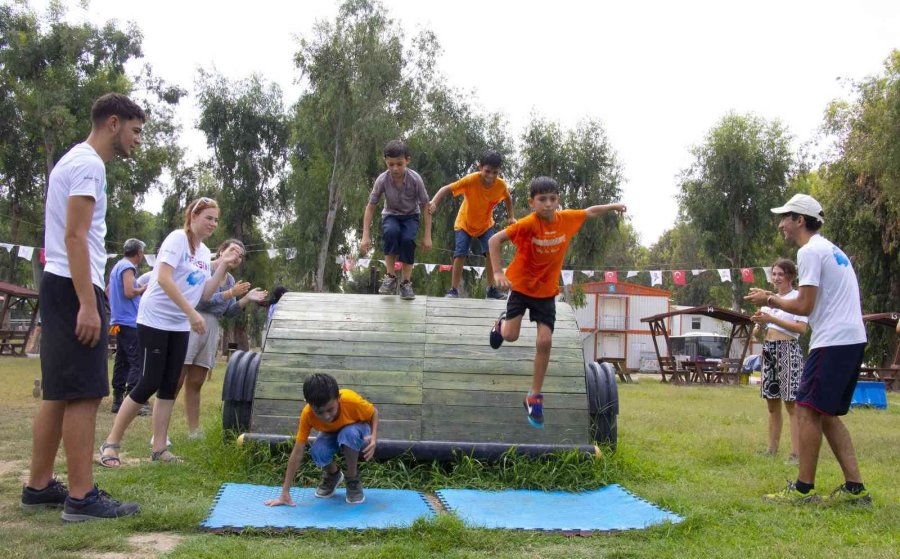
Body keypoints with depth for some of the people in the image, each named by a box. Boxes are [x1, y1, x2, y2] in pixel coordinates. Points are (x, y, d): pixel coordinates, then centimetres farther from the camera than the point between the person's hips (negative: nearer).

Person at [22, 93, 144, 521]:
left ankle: (38, 488, 20)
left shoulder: (76, 161, 21)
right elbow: (74, 237, -20)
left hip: (59, 286, 11)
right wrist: (88, 304, -24)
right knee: (83, 394, -10)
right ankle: (81, 498, -7)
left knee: (58, 394, 13)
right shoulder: (88, 164, -11)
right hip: (74, 288, -11)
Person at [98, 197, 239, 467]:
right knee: (149, 383, -9)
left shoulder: (205, 252, 12)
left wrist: (223, 266, 0)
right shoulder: (177, 238, -11)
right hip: (155, 320, -7)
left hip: (180, 326, 8)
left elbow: (205, 294, 10)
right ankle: (111, 443, 2)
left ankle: (159, 448, 11)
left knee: (169, 385, 5)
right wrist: (192, 314, -24)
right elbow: (164, 278, -22)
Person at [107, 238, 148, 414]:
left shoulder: (117, 266, 18)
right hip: (130, 321, -10)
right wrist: (144, 289, -5)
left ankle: (117, 400, 12)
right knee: (137, 362, -11)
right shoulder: (128, 267, -11)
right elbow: (129, 292, -22)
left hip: (119, 321, 10)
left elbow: (108, 290, 28)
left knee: (122, 360, 11)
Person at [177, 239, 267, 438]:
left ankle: (194, 432, 13)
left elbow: (229, 312, 18)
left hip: (211, 330, 7)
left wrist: (246, 299, 4)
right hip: (191, 323, -7)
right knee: (175, 382, -8)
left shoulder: (230, 280, 16)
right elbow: (201, 300, -15)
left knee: (195, 384, 10)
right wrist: (231, 293, -12)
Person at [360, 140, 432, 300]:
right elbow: (371, 206, -13)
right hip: (391, 216, 0)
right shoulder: (382, 179, -21)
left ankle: (406, 282, -12)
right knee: (391, 232, -35)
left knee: (407, 239, -32)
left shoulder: (415, 179, -23)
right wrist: (366, 236, -17)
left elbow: (425, 207, -14)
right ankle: (390, 277, -19)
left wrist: (427, 236, -15)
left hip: (410, 216, 0)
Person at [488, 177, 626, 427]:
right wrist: (498, 272, -32)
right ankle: (502, 322, 35)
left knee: (545, 341, -5)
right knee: (510, 336, -5)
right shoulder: (528, 224, -24)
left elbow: (590, 212, 11)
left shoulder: (567, 219, -10)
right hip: (521, 284, -3)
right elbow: (495, 240, -25)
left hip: (547, 290, 3)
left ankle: (535, 397, 8)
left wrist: (612, 206, 16)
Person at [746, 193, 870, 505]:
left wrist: (770, 300, 2)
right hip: (852, 339, 10)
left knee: (808, 410, -4)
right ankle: (855, 488, 11)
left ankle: (803, 489, 0)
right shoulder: (831, 250, 21)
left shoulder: (810, 251, -10)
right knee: (826, 414, 13)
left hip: (833, 341, -10)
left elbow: (804, 306, -13)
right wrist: (775, 301, 19)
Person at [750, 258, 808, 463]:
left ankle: (795, 452, -10)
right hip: (769, 349, 7)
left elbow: (801, 327, -15)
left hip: (788, 350, -7)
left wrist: (771, 319, -17)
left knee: (791, 403, -10)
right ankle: (772, 448, 17)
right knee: (772, 403, 10)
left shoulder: (797, 297, -3)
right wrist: (760, 322, -2)